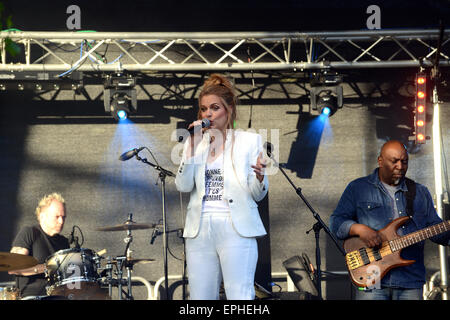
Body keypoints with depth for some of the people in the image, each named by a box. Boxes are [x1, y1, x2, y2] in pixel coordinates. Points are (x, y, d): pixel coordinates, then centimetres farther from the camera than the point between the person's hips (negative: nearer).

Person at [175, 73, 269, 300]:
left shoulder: (249, 141, 6)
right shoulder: (195, 142, 13)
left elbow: (257, 195, 3)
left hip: (236, 229, -3)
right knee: (200, 297, 4)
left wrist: (259, 176, -19)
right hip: (200, 230, 3)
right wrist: (193, 145, -5)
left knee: (240, 297, -10)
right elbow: (183, 186, 0)